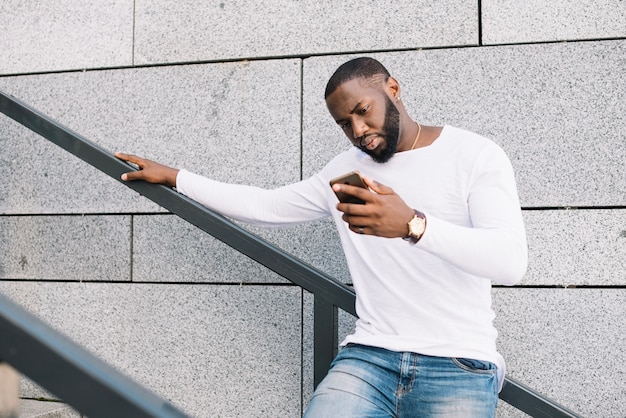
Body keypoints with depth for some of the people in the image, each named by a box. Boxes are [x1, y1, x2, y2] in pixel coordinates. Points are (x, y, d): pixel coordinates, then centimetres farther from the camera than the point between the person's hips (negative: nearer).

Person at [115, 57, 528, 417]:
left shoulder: (475, 154, -2)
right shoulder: (344, 170, 15)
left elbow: (511, 262, -15)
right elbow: (263, 206, 24)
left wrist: (413, 225, -29)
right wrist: (173, 176, 24)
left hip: (459, 366, -3)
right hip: (368, 356, 3)